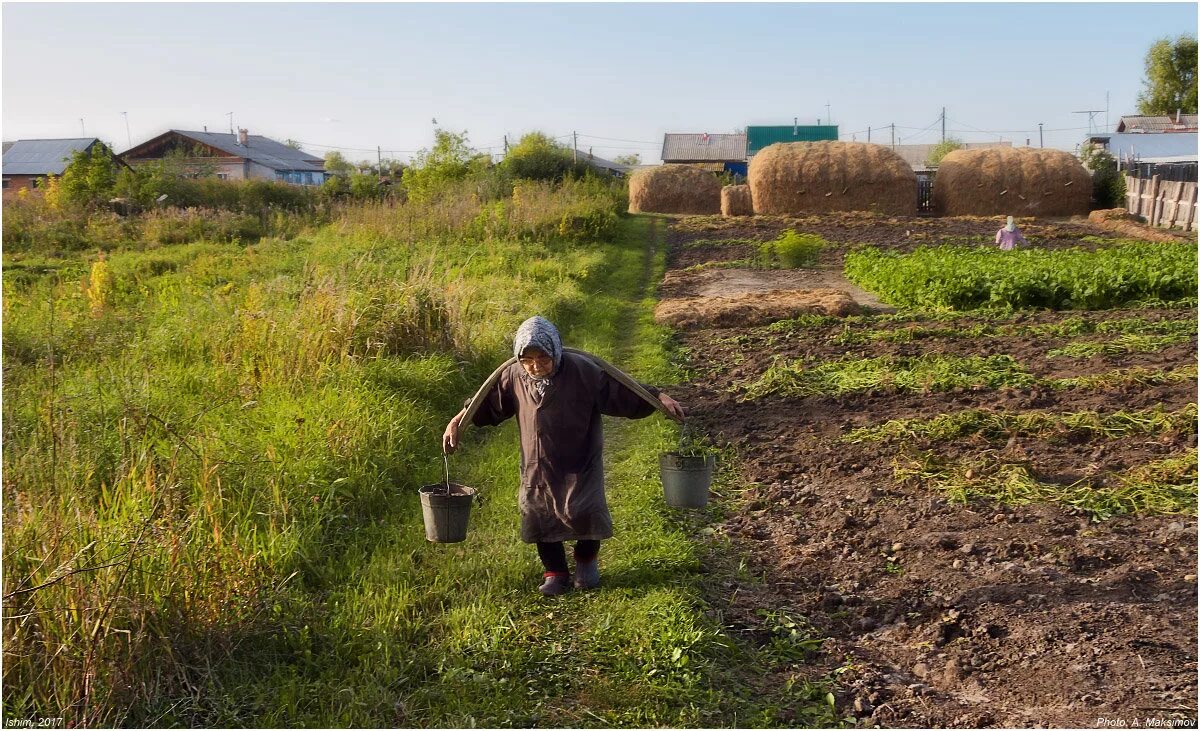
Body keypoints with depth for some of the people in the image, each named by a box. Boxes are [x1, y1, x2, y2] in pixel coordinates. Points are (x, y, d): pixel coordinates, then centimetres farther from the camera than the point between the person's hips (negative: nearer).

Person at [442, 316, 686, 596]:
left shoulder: (582, 371, -20)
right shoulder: (514, 377, -10)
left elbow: (622, 393, -14)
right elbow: (486, 401, 6)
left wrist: (660, 398, -21)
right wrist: (457, 422, 2)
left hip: (580, 463, -3)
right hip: (537, 467, 4)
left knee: (583, 512, -13)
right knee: (539, 517, 7)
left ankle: (586, 561, 20)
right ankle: (555, 573, 30)